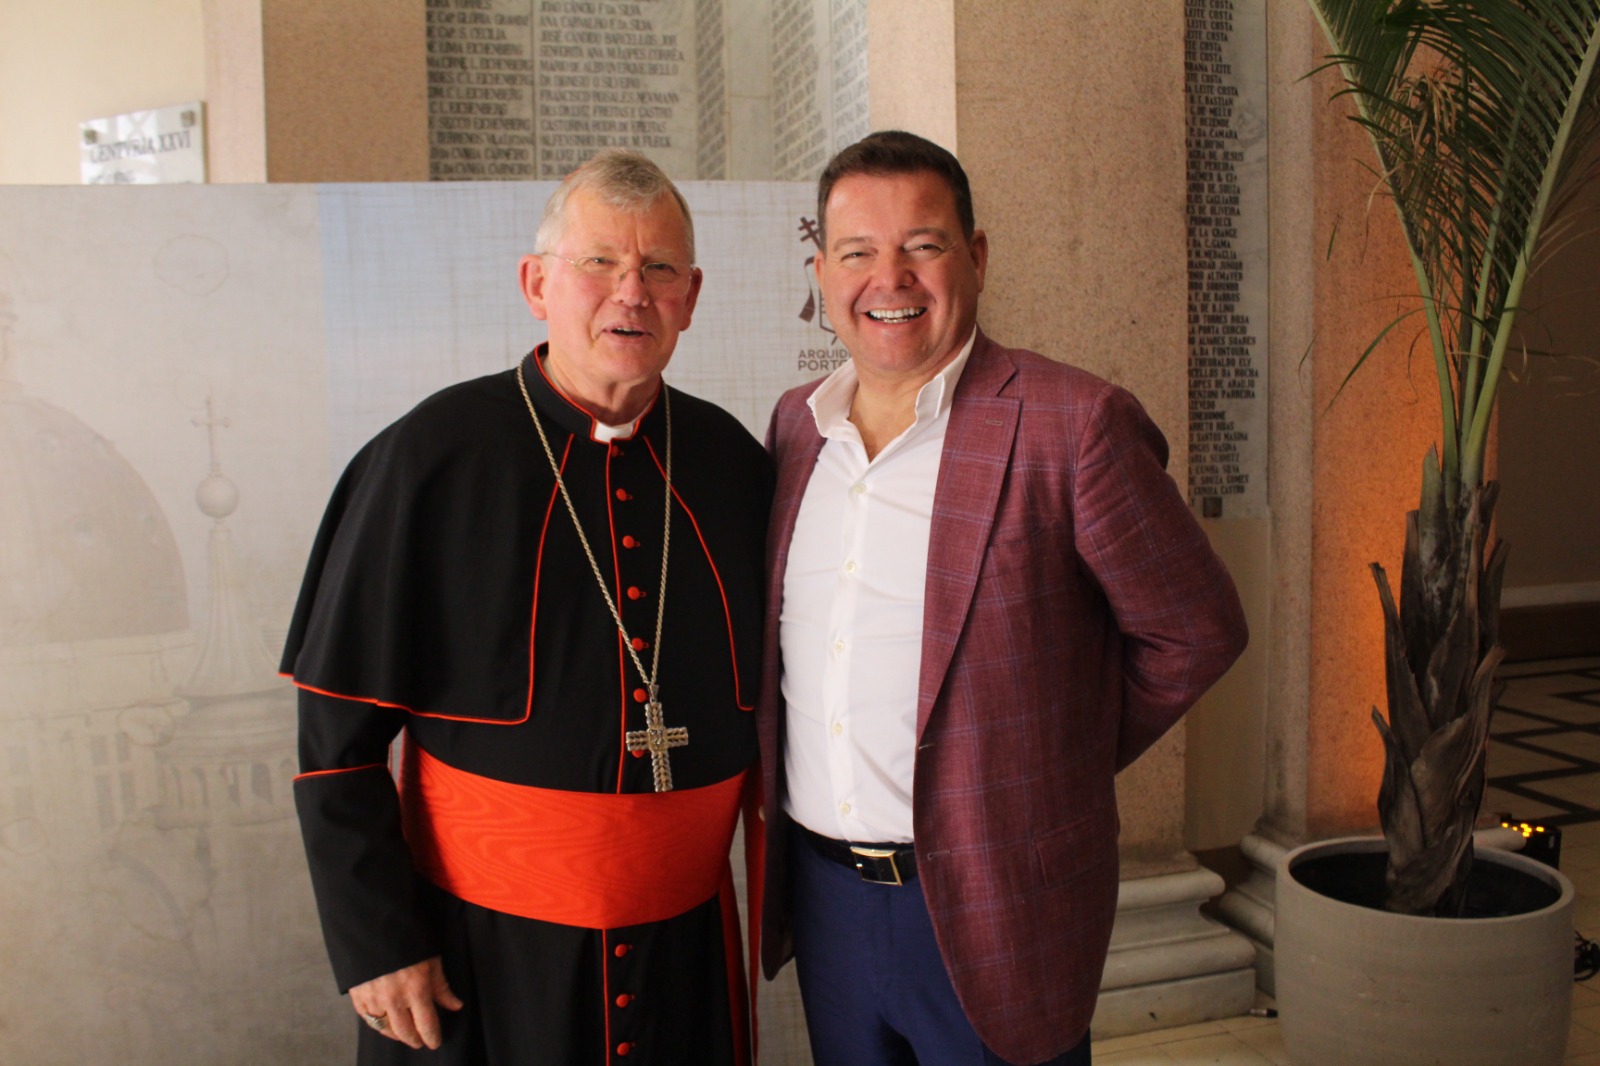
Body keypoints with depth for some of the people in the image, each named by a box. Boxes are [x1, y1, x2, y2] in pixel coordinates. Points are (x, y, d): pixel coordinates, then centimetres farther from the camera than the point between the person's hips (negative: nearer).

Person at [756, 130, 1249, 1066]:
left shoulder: (1074, 423, -14)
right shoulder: (797, 423, 5)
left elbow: (1195, 631, -6)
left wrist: (1063, 765, 0)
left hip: (990, 910, -5)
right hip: (821, 890, 5)